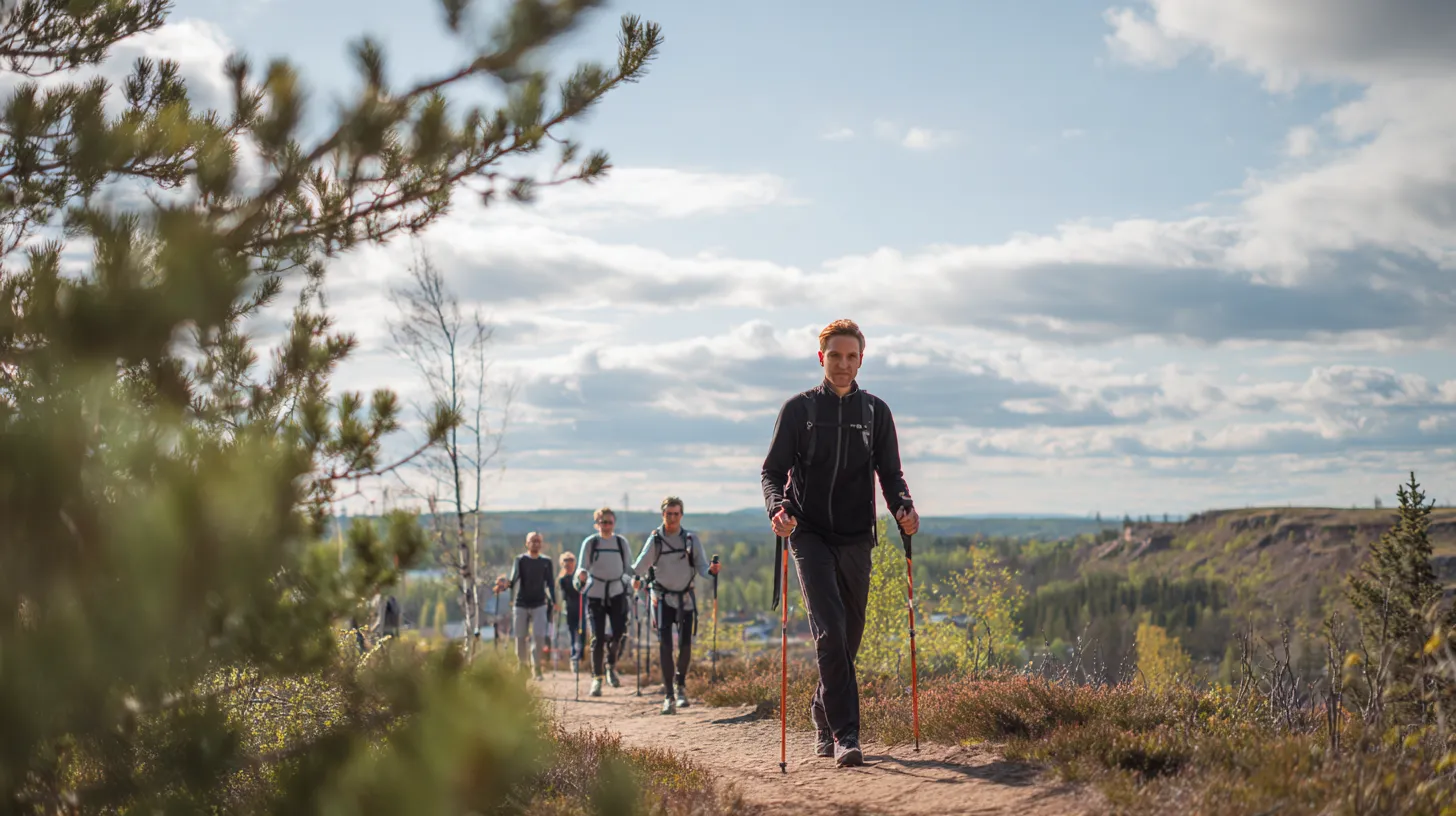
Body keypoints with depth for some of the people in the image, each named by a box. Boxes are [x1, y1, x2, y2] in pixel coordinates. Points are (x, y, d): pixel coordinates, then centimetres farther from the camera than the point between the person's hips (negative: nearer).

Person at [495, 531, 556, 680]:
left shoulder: (546, 562, 7)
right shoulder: (520, 560, 0)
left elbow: (550, 583, 9)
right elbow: (513, 580, -13)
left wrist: (553, 601, -2)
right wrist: (505, 585, -35)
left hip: (539, 605, 1)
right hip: (521, 604, -1)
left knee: (540, 637, -11)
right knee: (521, 638, 2)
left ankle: (536, 667, 5)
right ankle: (522, 666, 21)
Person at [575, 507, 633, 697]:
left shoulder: (621, 542, 6)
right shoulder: (590, 542, -1)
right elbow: (582, 567, -4)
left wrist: (635, 577, -3)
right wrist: (581, 576, -25)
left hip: (617, 593, 2)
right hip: (595, 594, -2)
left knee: (619, 634, -9)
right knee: (597, 638, -5)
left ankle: (611, 666, 20)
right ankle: (597, 678, 6)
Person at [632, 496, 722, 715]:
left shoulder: (691, 539, -4)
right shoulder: (655, 539, -5)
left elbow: (701, 567, -4)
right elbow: (642, 562, -4)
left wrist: (711, 570, -26)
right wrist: (635, 576, -25)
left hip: (686, 598, 1)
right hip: (663, 598, -1)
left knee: (685, 645, -2)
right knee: (665, 646, -10)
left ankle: (680, 684, 25)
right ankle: (668, 696, -7)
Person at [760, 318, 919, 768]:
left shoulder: (875, 411, 10)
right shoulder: (799, 409, 3)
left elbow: (889, 472, 11)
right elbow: (773, 470, 2)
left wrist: (903, 506, -10)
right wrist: (778, 507, -19)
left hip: (857, 540, 3)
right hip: (810, 536, -3)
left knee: (849, 635, 8)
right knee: (830, 630, -17)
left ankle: (823, 711, 32)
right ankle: (845, 734, -18)